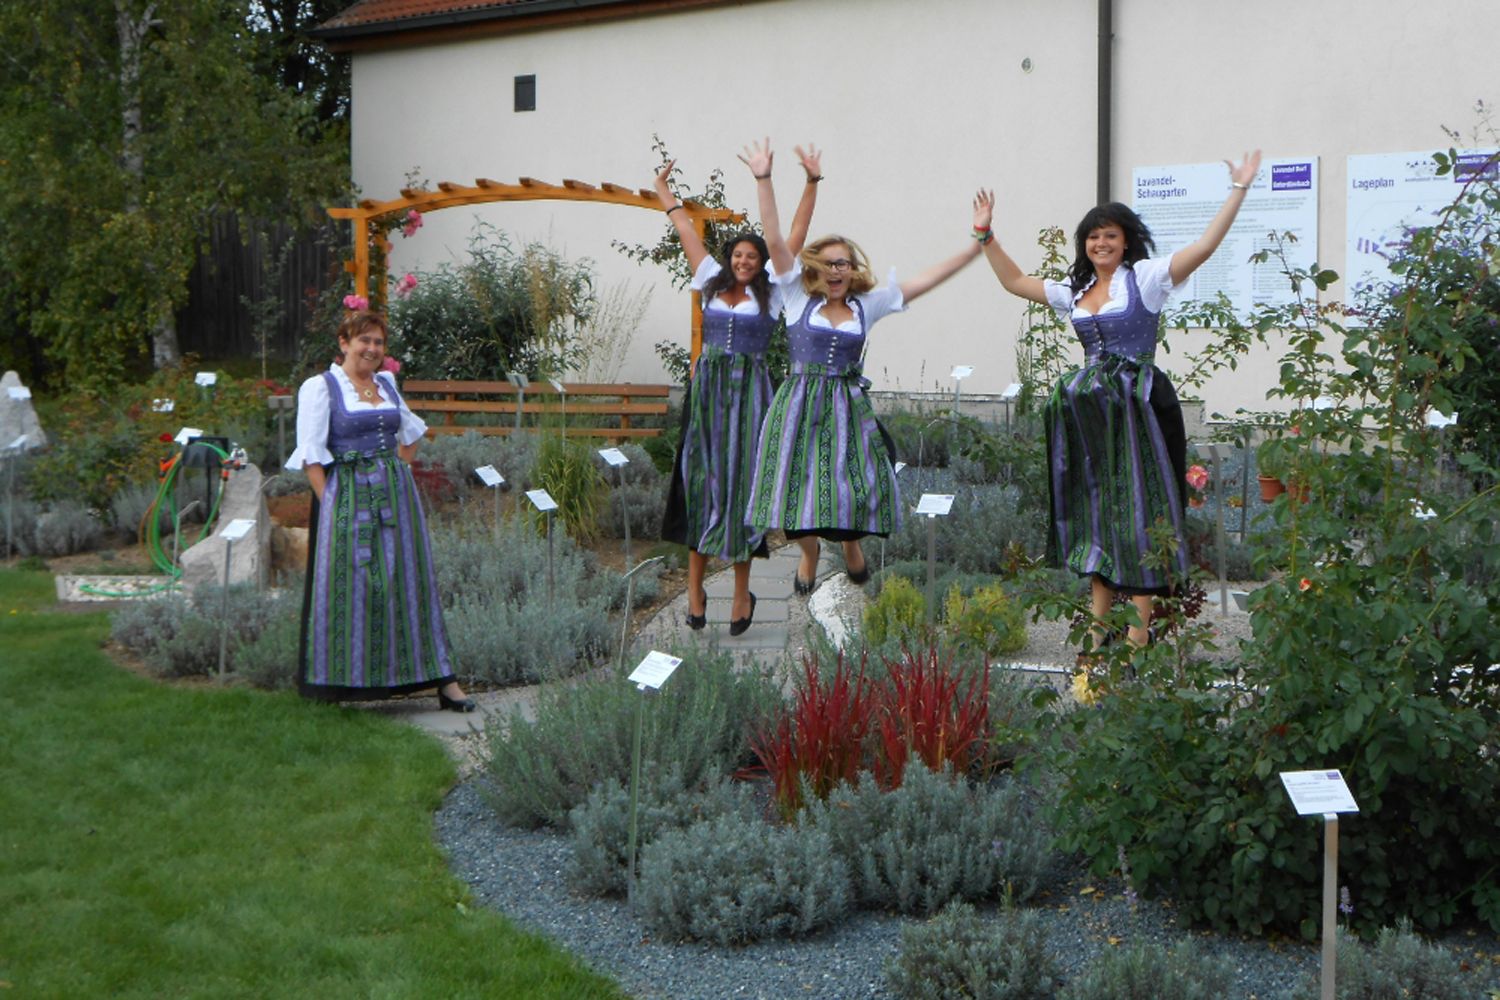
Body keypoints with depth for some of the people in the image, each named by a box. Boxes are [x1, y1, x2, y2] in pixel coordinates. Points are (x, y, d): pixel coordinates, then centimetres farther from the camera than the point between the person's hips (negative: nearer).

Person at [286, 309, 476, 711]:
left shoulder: (387, 384, 13)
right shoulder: (320, 387, -3)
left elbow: (411, 432, 28)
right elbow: (310, 455, -8)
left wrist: (399, 474, 14)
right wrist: (330, 507, -14)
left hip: (395, 496, 5)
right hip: (347, 496, -5)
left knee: (407, 582, 6)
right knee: (349, 584, -3)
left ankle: (442, 680, 6)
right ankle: (338, 682, 7)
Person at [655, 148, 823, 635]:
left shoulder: (770, 292, 6)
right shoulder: (712, 284, 12)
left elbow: (796, 235, 3)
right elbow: (687, 233, 21)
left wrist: (812, 183, 0)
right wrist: (664, 192, 31)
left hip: (749, 392, -2)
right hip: (707, 388, 2)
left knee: (740, 479, -2)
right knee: (701, 477, 1)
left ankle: (742, 592, 5)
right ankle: (694, 589, 4)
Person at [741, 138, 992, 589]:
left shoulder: (868, 305, 6)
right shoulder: (799, 298, 1)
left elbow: (931, 277, 5)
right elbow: (774, 240, -6)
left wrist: (978, 239, 1)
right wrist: (763, 180, -13)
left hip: (848, 406, 1)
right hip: (800, 404, -1)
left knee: (852, 483, -2)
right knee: (800, 482, 0)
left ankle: (851, 543, 31)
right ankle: (809, 551, 29)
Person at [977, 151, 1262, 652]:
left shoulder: (1145, 278, -3)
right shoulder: (1075, 290, 14)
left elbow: (1205, 245, -12)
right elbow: (1014, 281, 22)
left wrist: (1238, 191, -16)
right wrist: (986, 236, 20)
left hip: (1137, 406, -6)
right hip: (1090, 412, 6)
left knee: (1136, 514, -4)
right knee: (1096, 509, 9)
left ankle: (1138, 633, -1)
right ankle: (1098, 631, 15)